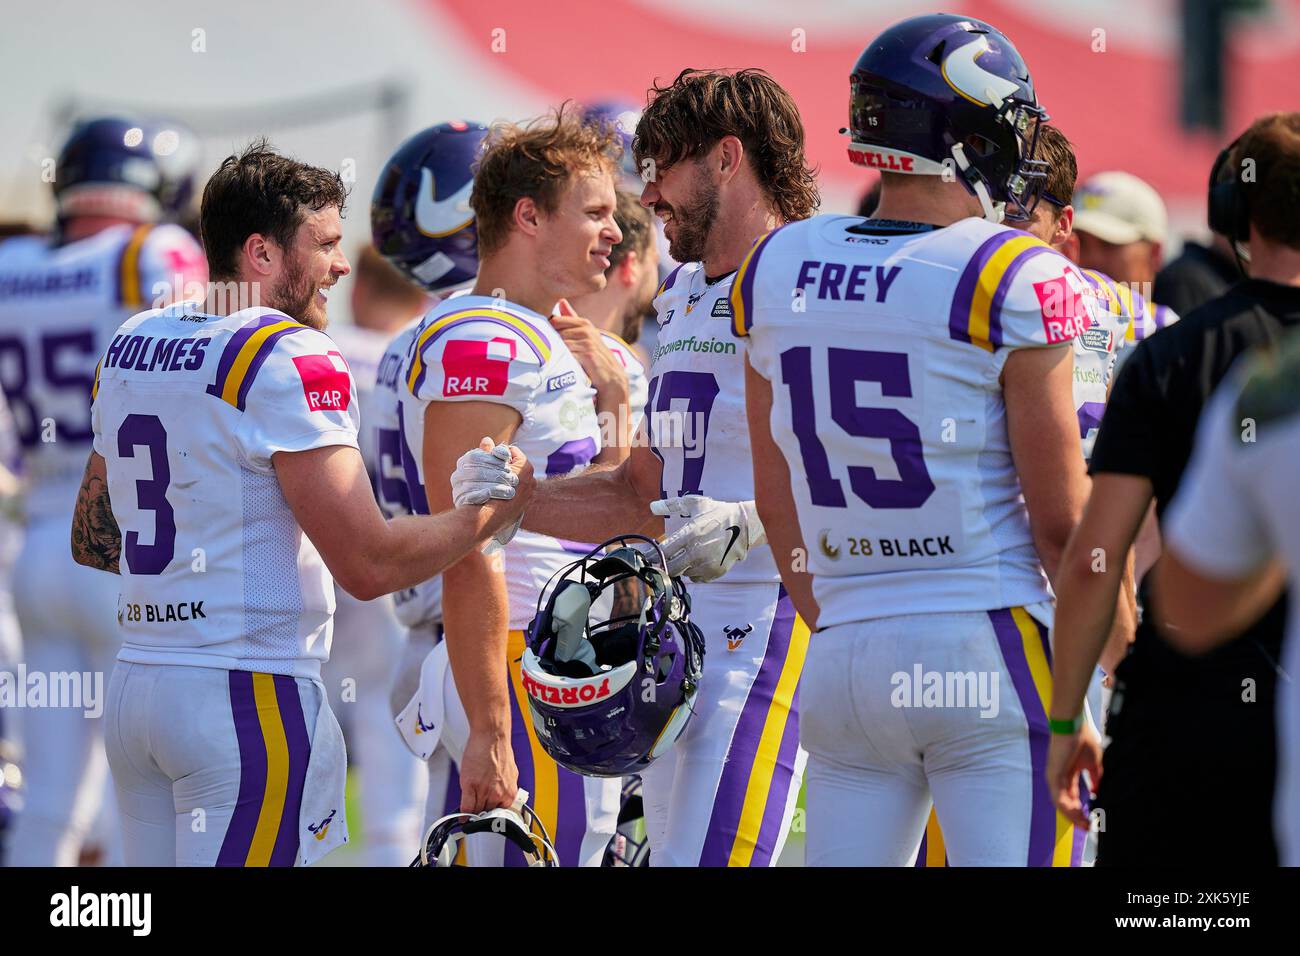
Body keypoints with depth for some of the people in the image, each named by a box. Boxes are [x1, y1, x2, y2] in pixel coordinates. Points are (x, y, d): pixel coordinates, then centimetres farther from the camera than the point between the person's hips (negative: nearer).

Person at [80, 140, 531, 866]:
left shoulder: (131, 345, 12)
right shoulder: (293, 362, -12)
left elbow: (92, 542, 21)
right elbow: (369, 566, -17)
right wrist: (499, 506, -5)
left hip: (135, 687, 8)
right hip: (250, 690, -8)